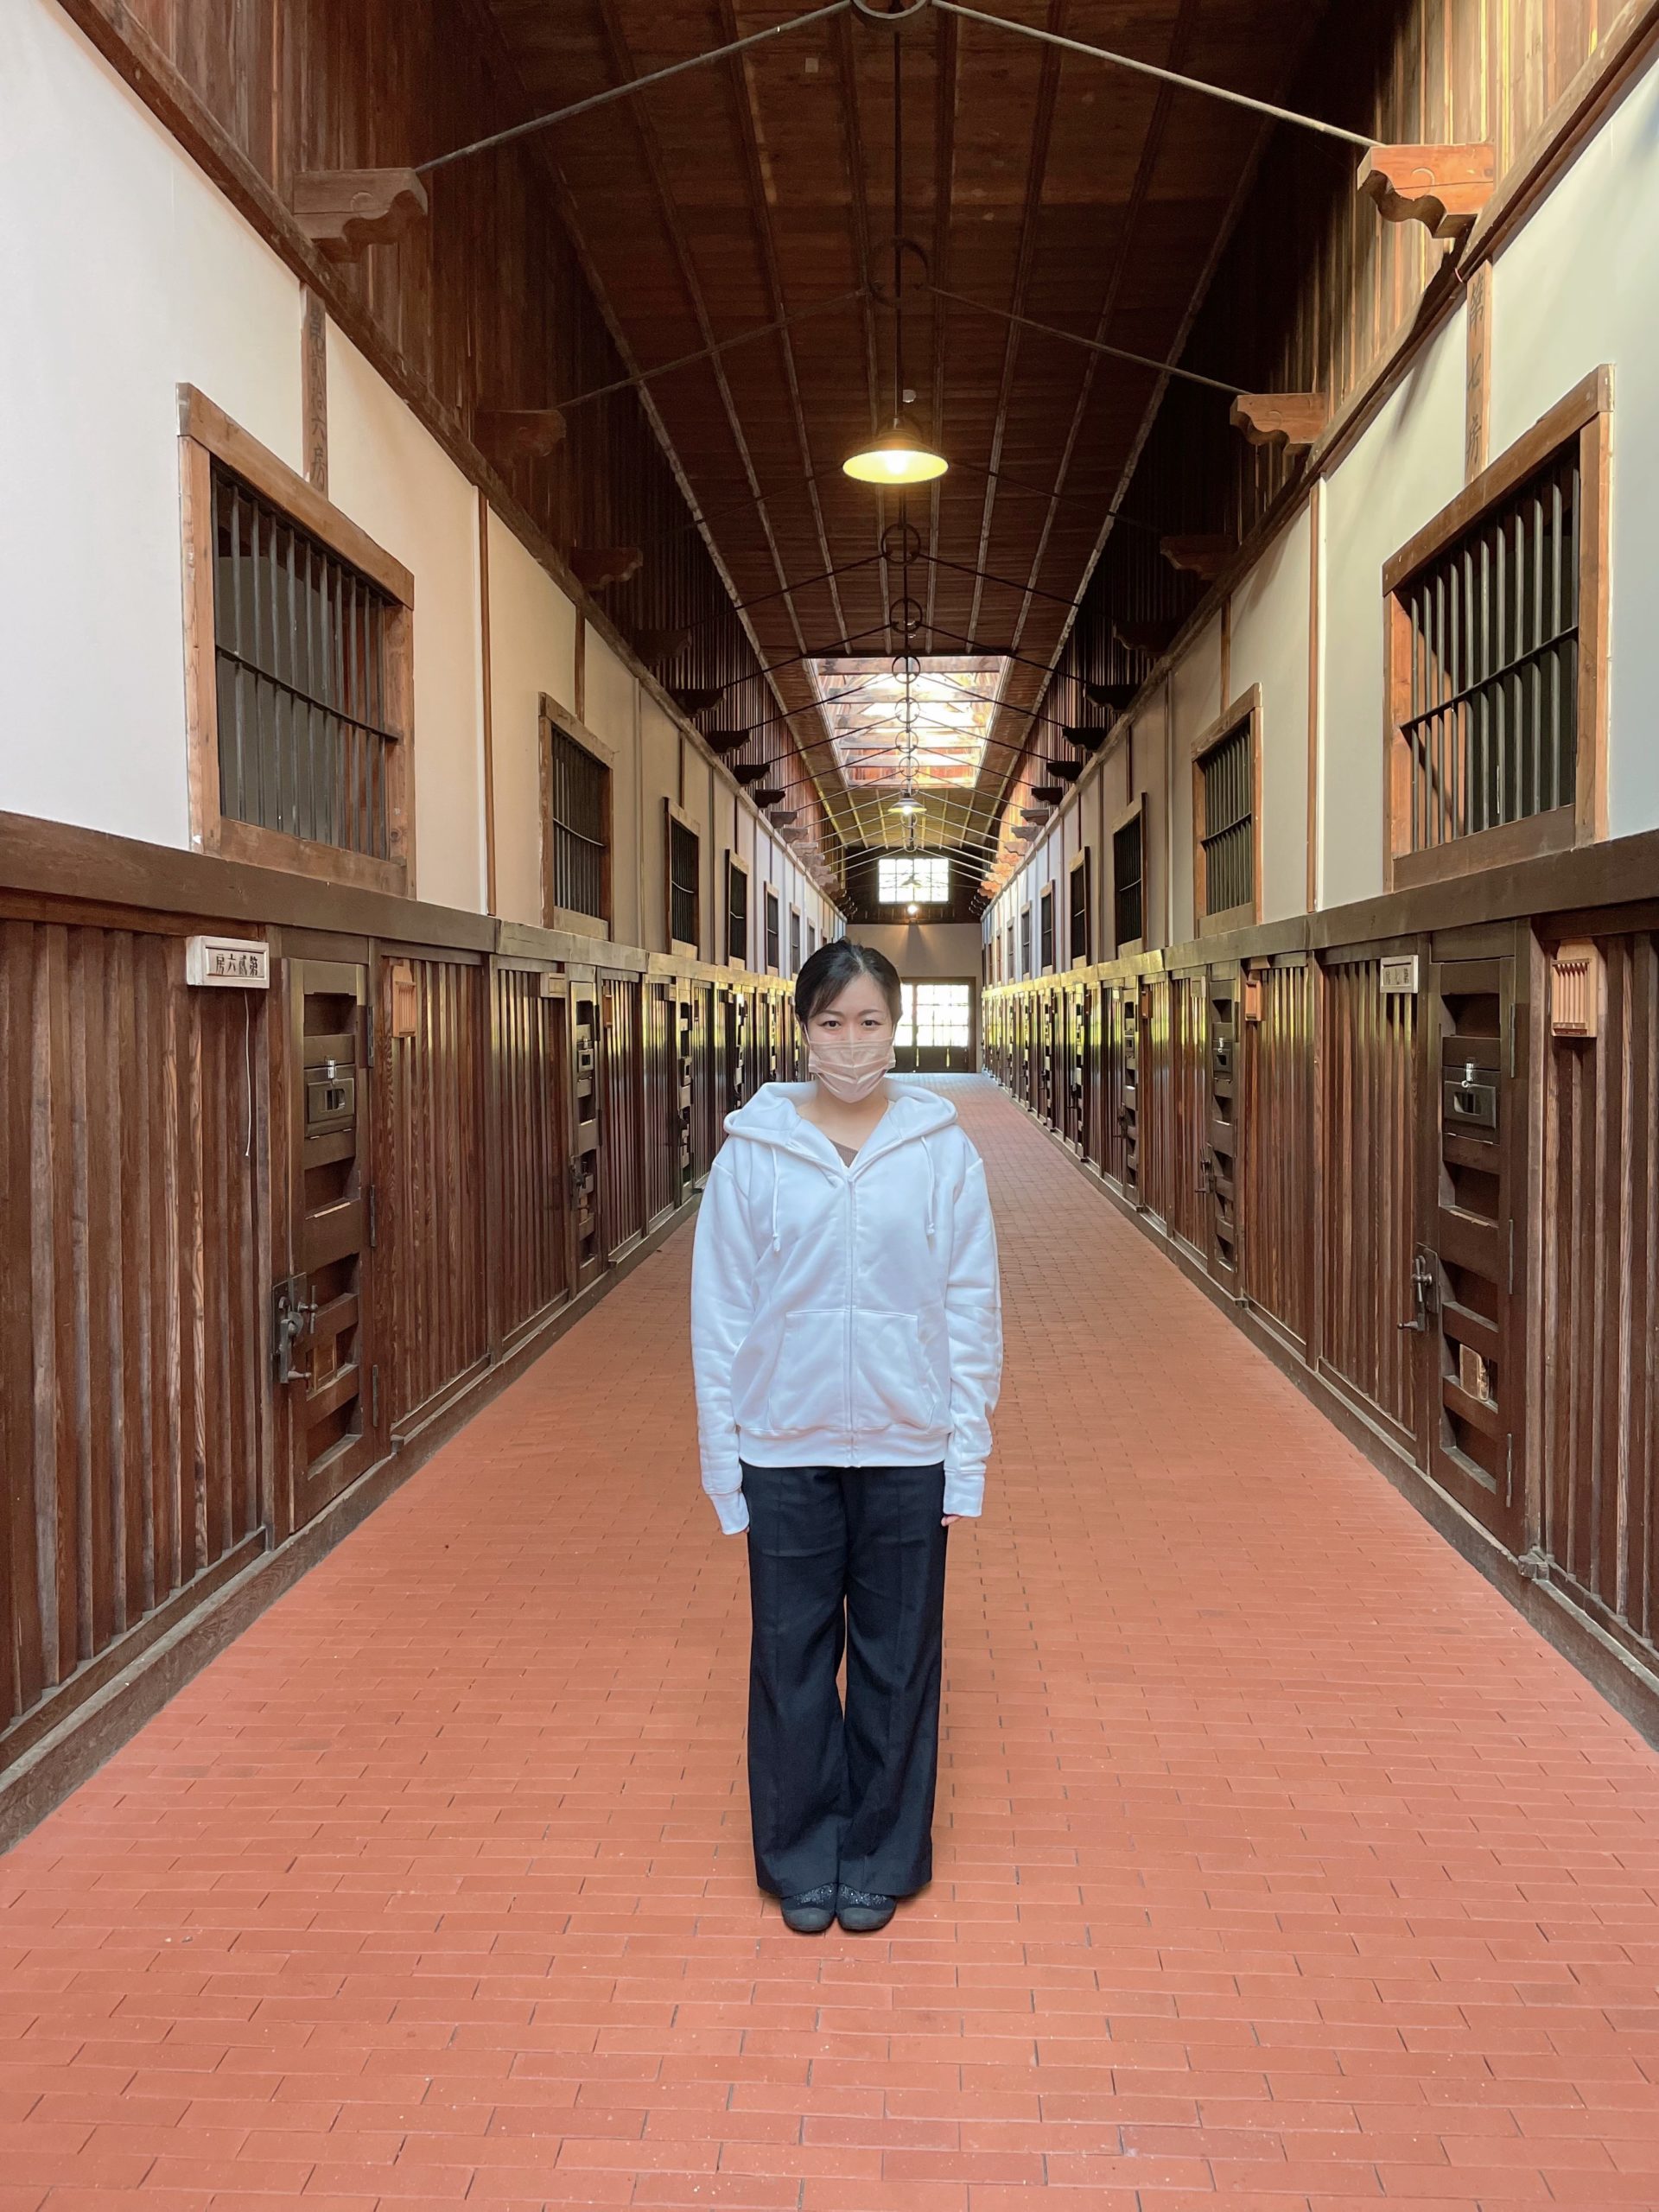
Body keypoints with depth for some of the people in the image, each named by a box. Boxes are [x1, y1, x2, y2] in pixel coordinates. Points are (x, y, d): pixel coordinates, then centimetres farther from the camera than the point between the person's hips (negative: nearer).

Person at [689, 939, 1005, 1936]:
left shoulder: (943, 1150, -4)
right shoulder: (752, 1151, -4)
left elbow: (974, 1310, -2)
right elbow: (720, 1312, -1)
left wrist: (967, 1459, -4)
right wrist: (724, 1458, -3)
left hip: (905, 1450, 0)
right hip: (785, 1449, 0)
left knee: (898, 1661, 12)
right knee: (791, 1659, 11)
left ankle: (881, 1859, 30)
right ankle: (802, 1859, 30)